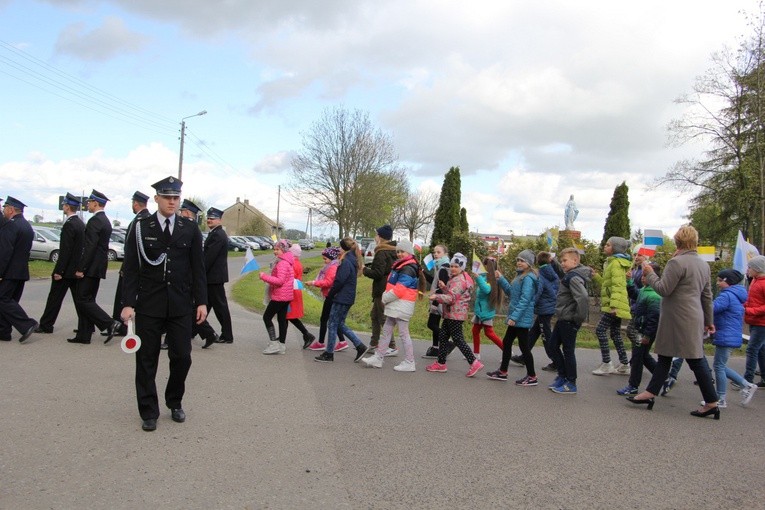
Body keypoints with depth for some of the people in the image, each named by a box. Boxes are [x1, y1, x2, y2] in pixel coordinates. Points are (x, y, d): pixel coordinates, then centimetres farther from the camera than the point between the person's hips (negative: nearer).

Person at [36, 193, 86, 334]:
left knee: (55, 297, 3)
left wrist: (58, 271, -18)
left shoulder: (69, 225, -17)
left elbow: (65, 250, -21)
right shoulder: (81, 224, 10)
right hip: (77, 269, 8)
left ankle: (46, 325, 12)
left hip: (67, 270, -8)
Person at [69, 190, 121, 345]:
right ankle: (84, 335, 15)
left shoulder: (95, 221, -15)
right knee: (87, 300, 12)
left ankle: (110, 324, -9)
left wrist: (80, 268, -18)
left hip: (91, 268, -10)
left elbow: (90, 247, -21)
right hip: (99, 267, 10)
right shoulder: (106, 221, 15)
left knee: (83, 300, -5)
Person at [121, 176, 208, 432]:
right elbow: (131, 269, -1)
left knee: (182, 356, 4)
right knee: (146, 360, 6)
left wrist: (201, 301, 1)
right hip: (148, 305, -1)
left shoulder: (190, 229, 4)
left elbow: (198, 268, 6)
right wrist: (128, 303, -7)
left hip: (181, 305, 1)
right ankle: (149, 412, 19)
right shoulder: (141, 228, 0)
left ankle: (175, 402, 27)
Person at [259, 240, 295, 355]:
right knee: (282, 319, 12)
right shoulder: (287, 262, 14)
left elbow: (280, 280, -25)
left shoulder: (282, 263, -18)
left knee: (267, 317, -2)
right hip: (286, 296, 10)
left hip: (280, 296, -10)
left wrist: (264, 277, -20)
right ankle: (282, 345, 16)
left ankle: (274, 343, -3)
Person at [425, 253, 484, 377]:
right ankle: (441, 363, 20)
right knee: (443, 337, 13)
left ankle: (474, 363, -6)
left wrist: (436, 297, -21)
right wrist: (444, 287, 3)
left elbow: (451, 298, -24)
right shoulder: (455, 278, 16)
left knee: (458, 339, -9)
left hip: (455, 315, -11)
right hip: (450, 314, 11)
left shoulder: (458, 281, -17)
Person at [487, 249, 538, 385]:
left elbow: (525, 299, -23)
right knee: (506, 342, 16)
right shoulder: (521, 276, 14)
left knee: (524, 346, -2)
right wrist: (501, 279, 12)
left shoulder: (528, 278, -17)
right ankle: (502, 372, 27)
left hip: (522, 318, -10)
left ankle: (532, 377, 9)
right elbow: (511, 292, 19)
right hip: (516, 318, 10)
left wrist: (514, 317, -25)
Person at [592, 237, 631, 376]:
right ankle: (624, 365, 16)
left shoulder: (616, 263, -13)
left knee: (600, 330, -8)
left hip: (614, 305, -10)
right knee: (615, 333, 12)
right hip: (615, 305, 10)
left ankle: (606, 364, -5)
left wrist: (614, 305, -28)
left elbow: (617, 285, -22)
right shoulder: (612, 262, 18)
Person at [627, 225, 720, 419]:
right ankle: (650, 392, 18)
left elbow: (664, 289, -17)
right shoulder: (703, 264, 12)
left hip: (679, 319, -9)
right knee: (664, 356, 13)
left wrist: (650, 274, -2)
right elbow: (707, 296, 18)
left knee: (695, 361, -2)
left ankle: (711, 403, 4)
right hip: (693, 319, 9)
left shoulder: (677, 262, -16)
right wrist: (709, 320, 25)